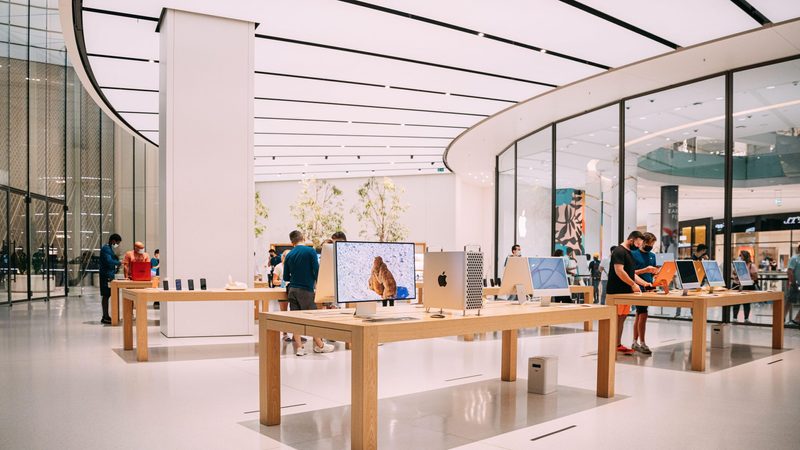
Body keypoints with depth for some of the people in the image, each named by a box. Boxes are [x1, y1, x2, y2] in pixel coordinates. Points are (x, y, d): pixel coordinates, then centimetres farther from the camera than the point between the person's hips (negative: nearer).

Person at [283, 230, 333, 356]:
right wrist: (317, 283, 7)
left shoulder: (289, 255, 6)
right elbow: (316, 270, -11)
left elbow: (286, 277, 11)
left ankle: (299, 347, 6)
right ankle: (319, 345, 16)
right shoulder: (310, 251, -7)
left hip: (292, 290, 4)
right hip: (306, 289, -4)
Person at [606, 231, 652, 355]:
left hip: (626, 291, 9)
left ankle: (618, 344, 14)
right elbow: (619, 271, -20)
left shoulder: (629, 253, 20)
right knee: (615, 319, -7)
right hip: (617, 292, -9)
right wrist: (633, 284, -16)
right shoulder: (619, 251, -11)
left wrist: (645, 283, 13)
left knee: (622, 318, 9)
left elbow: (632, 273, 23)